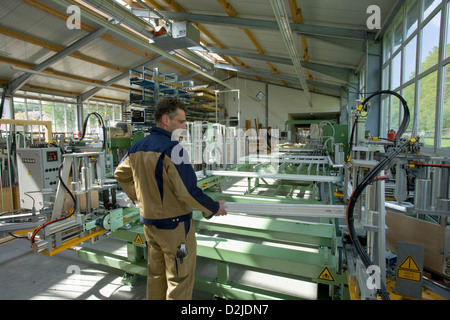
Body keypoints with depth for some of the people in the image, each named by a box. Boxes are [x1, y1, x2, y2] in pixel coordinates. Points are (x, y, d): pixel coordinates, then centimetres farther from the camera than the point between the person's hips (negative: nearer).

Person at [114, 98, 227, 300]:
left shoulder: (137, 147, 4)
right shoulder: (172, 147, -22)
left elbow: (120, 174, 18)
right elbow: (187, 191, -25)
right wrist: (213, 209, -11)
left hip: (149, 223, 8)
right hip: (174, 225, -8)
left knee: (155, 275, 24)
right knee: (179, 281, 10)